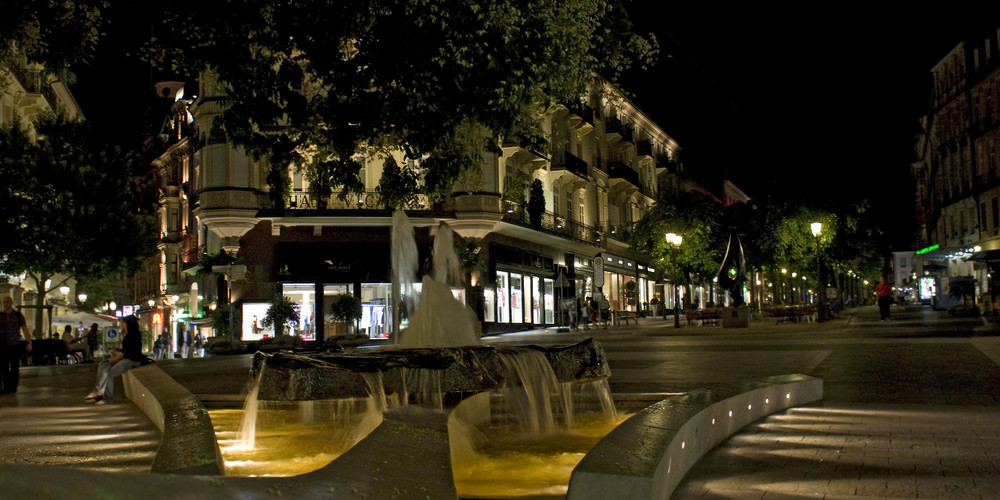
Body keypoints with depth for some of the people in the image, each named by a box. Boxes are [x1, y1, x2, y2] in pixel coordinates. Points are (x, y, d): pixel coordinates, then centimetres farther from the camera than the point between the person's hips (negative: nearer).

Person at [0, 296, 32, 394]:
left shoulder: (18, 315, 5)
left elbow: (25, 329, 5)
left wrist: (29, 342, -2)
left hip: (15, 345, -1)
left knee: (14, 367, 1)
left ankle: (13, 387, 8)